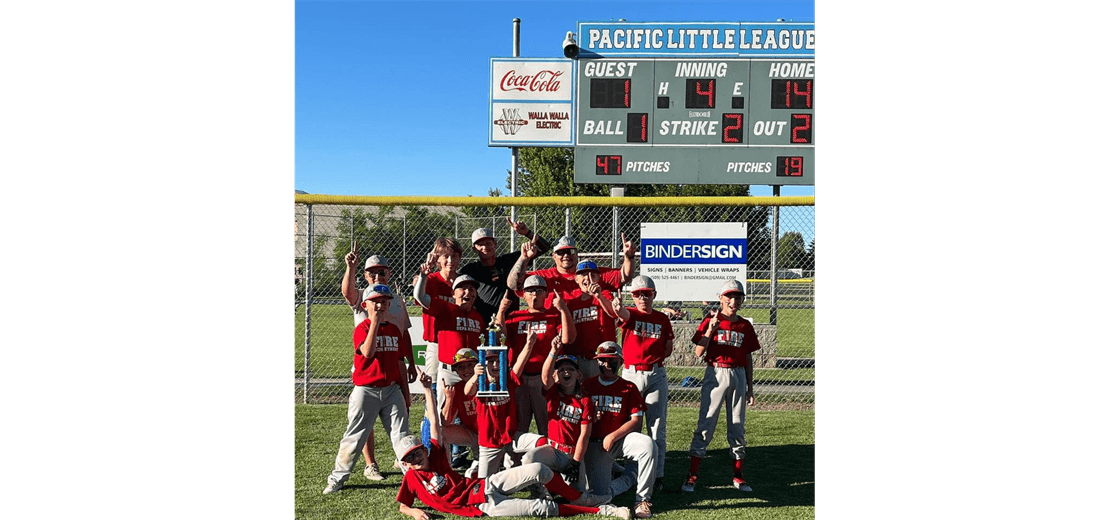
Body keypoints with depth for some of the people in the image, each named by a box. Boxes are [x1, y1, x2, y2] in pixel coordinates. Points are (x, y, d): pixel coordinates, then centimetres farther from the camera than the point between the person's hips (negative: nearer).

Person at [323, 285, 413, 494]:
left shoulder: (394, 330, 10)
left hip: (391, 389, 4)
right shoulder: (362, 328, -5)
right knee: (355, 435, 2)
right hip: (366, 390, -4)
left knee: (401, 435, 3)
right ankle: (337, 478, 14)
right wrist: (375, 321, -22)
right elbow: (368, 352, -25)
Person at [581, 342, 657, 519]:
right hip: (595, 444, 1)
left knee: (647, 444, -35)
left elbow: (637, 421, -6)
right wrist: (590, 419, -14)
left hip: (621, 438, -1)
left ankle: (643, 500, -20)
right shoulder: (587, 386, 8)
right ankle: (632, 475, 15)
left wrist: (613, 436, -16)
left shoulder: (629, 388, 3)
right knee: (601, 493, -17)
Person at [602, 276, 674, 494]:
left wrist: (654, 357, -5)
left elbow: (668, 349, 13)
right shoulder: (630, 314, 0)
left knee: (657, 427, 2)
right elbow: (622, 313, -26)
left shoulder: (662, 319, 8)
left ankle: (657, 476, 9)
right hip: (631, 374, -2)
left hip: (656, 375, 2)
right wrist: (616, 307, -48)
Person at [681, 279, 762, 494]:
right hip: (715, 374, -3)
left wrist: (749, 388, 13)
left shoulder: (745, 326, 9)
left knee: (737, 426, 9)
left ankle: (738, 476, 19)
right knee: (705, 424, -5)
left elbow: (748, 358, 13)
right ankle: (692, 475, 0)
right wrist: (710, 331, -20)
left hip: (738, 376, 3)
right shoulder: (710, 321, -1)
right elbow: (698, 353, -8)